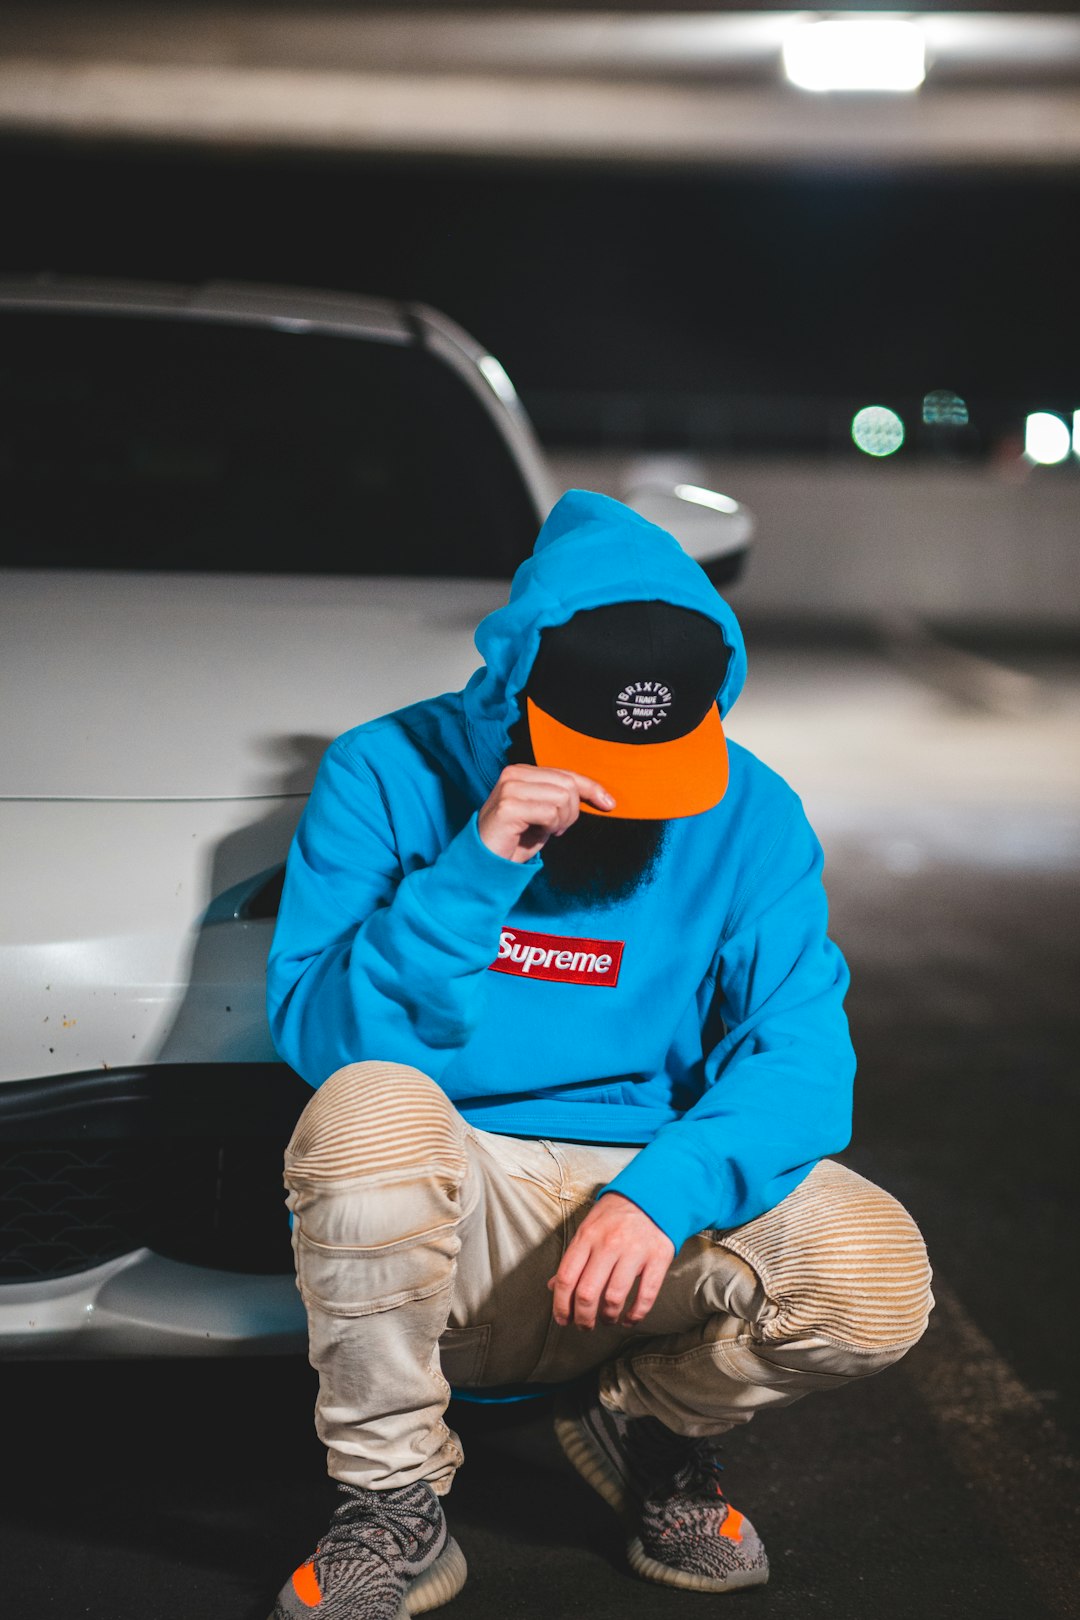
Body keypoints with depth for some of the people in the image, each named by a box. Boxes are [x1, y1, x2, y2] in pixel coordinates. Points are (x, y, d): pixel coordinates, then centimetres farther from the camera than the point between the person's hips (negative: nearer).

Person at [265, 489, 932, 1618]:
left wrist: (664, 1192, -30)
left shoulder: (748, 814, -2)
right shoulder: (388, 775, -9)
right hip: (440, 1226, -2)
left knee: (878, 1279, -25)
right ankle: (393, 1508, -10)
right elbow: (319, 1037, -17)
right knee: (369, 1111, -36)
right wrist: (477, 865, -28)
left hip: (651, 1205, 2)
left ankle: (646, 1421, 11)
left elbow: (797, 1055, -12)